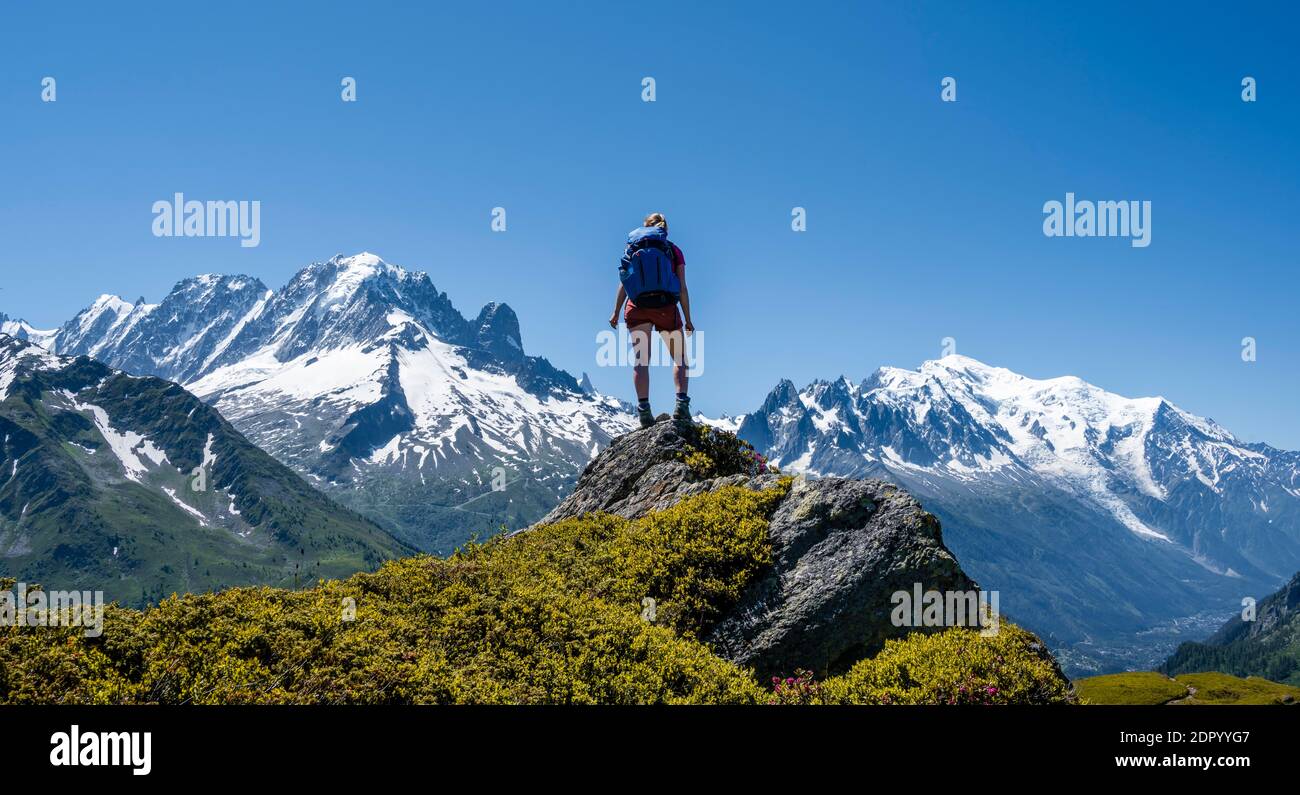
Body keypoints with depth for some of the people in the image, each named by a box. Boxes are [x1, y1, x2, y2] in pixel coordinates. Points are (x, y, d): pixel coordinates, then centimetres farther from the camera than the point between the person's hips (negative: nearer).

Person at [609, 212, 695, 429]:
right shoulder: (673, 250, 11)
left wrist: (616, 312, 8)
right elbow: (682, 288, 5)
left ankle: (644, 408, -12)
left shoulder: (632, 248, 14)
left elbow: (623, 283, 5)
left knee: (640, 360, 1)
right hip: (666, 306, -1)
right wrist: (688, 320, 9)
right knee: (680, 358, 10)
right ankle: (682, 403, -9)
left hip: (637, 307, 1)